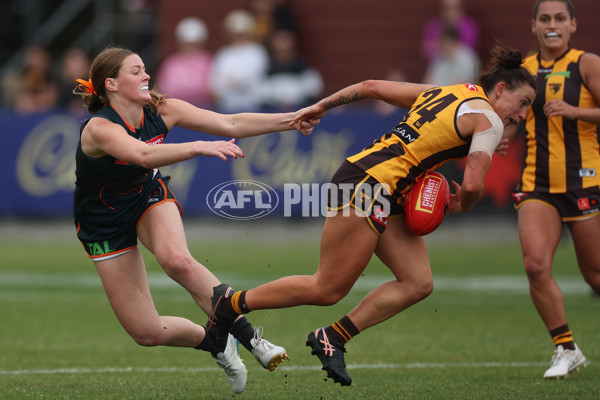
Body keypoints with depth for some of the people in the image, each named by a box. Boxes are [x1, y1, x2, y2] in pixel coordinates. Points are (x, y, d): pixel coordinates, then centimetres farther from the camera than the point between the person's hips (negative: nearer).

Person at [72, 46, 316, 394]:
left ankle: (250, 338, -28)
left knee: (177, 260, -35)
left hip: (150, 198, 3)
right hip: (105, 223, -3)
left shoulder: (158, 110, -14)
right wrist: (200, 147, -62)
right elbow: (143, 155, -50)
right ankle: (216, 343, 20)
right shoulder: (98, 128, -30)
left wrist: (291, 120, -24)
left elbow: (231, 124, -15)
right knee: (146, 333, -8)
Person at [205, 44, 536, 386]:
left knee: (418, 283, 3)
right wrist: (460, 206, 5)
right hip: (367, 185, -10)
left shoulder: (439, 93, 18)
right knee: (327, 290, -2)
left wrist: (322, 106, 26)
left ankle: (332, 339, 6)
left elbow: (371, 86, 19)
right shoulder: (488, 121, -7)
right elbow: (473, 184, -18)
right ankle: (231, 303, 10)